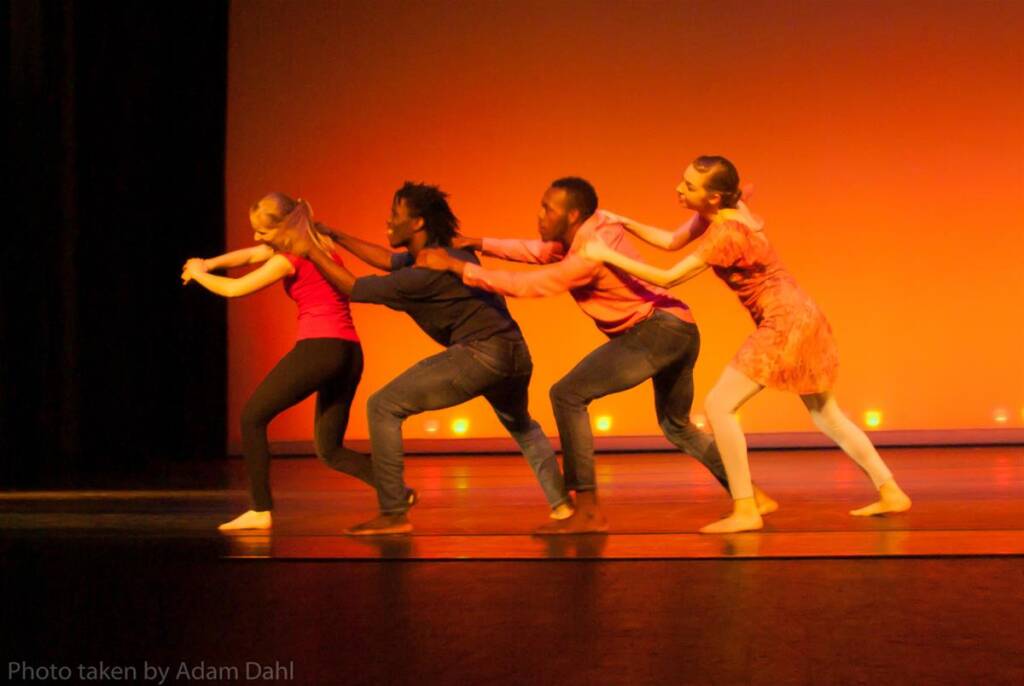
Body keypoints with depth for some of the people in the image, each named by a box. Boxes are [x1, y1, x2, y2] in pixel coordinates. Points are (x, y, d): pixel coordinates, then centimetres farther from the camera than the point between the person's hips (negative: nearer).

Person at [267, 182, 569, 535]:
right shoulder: (440, 253, 14)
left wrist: (311, 250, 3)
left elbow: (353, 288, -5)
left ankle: (393, 515, -3)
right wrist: (334, 236, 27)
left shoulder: (425, 274, -13)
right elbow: (388, 260, 27)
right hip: (514, 352, 10)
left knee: (383, 407, -3)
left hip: (480, 353, -10)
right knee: (521, 426, 37)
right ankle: (562, 504, 31)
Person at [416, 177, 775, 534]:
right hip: (683, 330, 10)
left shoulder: (590, 254, -15)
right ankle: (751, 495, 22)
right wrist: (481, 244, 12)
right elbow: (537, 251, 21)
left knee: (568, 395, -10)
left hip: (656, 328, -10)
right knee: (676, 425, 27)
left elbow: (527, 284, -18)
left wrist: (457, 265, -15)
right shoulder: (590, 230, 12)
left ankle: (588, 511, -11)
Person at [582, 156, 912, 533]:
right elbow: (671, 241, 15)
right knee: (825, 414, 19)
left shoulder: (725, 233, -23)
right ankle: (891, 493, 24)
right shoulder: (720, 211, 3)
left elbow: (668, 279, -22)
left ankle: (745, 511, -7)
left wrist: (608, 255, -17)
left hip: (783, 324, -10)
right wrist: (625, 223, 6)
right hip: (800, 318, 10)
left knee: (718, 405, -9)